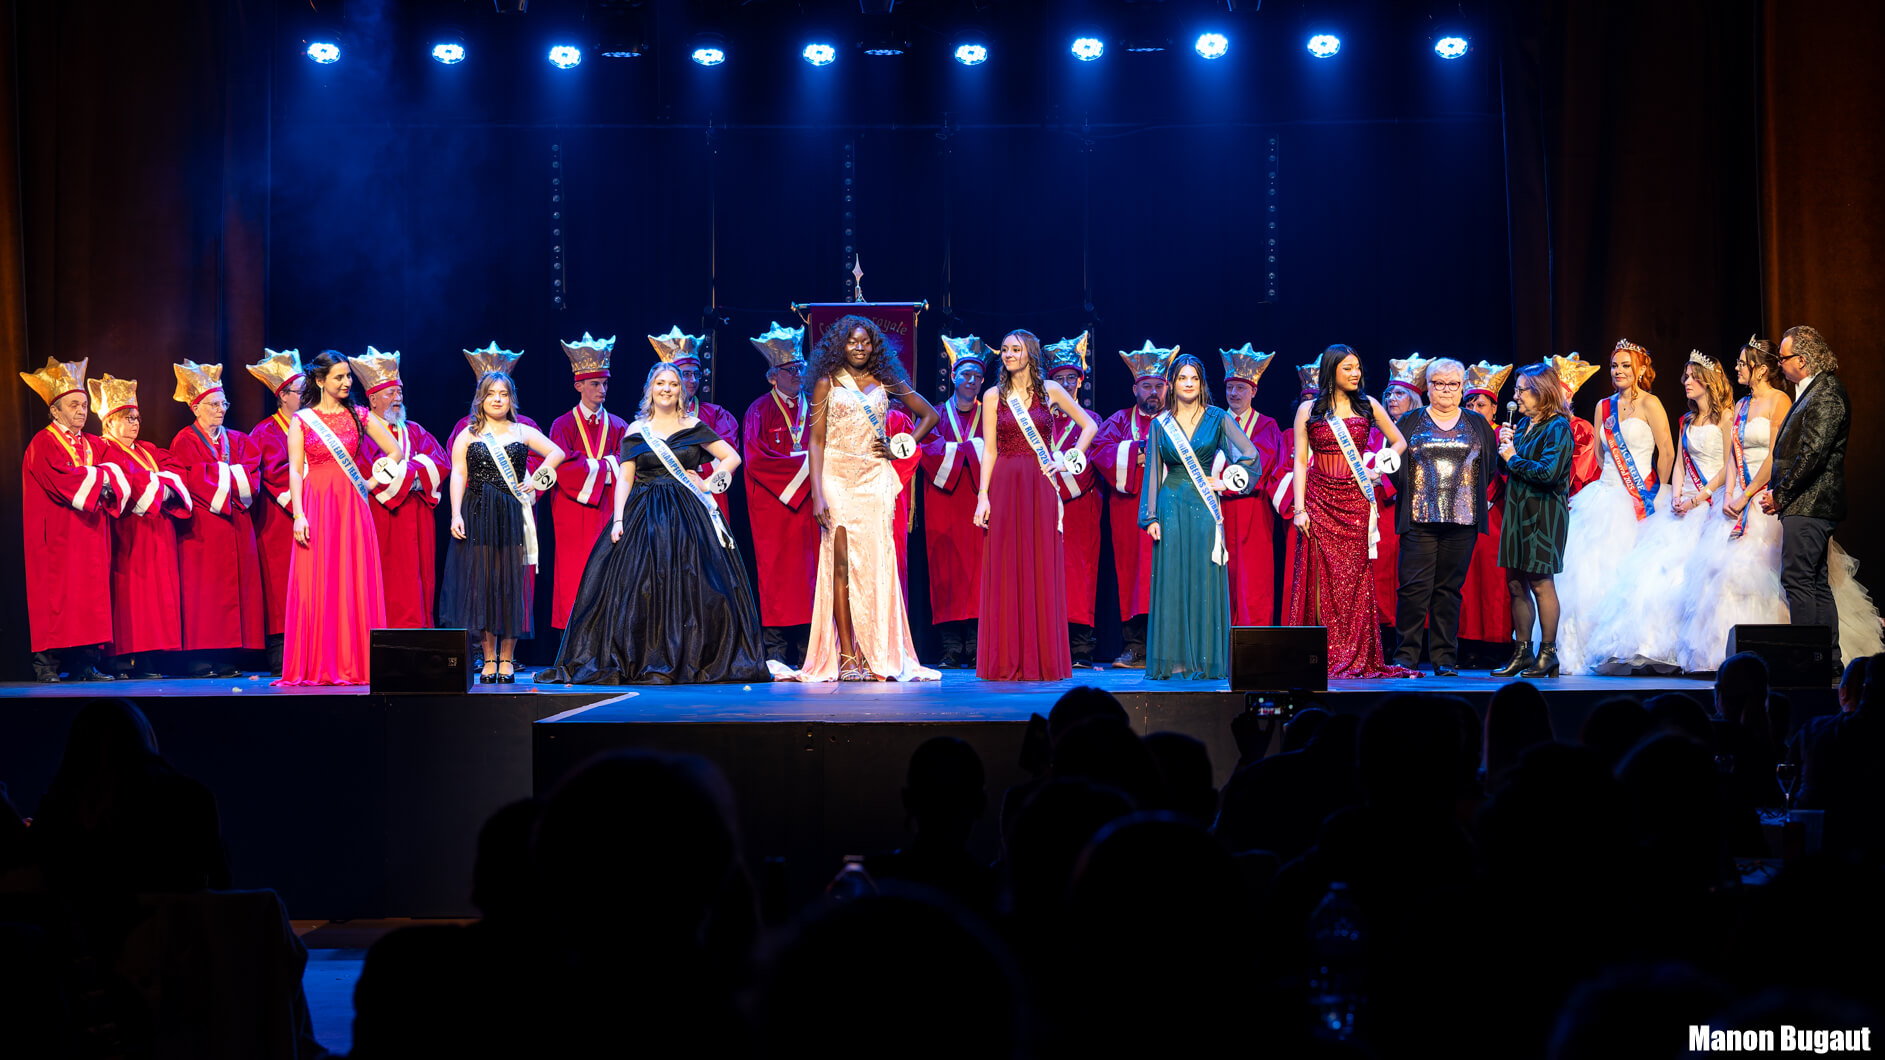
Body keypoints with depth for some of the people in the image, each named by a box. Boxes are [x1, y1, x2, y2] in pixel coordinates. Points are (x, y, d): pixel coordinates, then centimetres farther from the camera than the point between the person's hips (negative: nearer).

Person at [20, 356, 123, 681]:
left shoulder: (93, 445, 19)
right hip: (58, 536, -6)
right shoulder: (43, 444, -3)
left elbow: (115, 472, 9)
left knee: (90, 596, 1)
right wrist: (97, 477, -10)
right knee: (57, 593, -9)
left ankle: (85, 663, 0)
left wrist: (108, 479, -13)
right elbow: (61, 480, -18)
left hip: (89, 535, 6)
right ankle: (48, 663, -8)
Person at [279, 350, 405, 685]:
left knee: (354, 585, -3)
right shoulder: (301, 420, 4)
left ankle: (355, 666, 0)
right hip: (316, 505, -1)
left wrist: (372, 483, 6)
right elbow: (295, 471, -1)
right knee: (315, 586, -5)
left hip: (352, 507, 1)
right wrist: (298, 514, -11)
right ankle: (316, 667, -1)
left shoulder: (359, 416, 9)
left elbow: (396, 452, 13)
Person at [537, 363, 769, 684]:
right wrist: (618, 518, -8)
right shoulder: (636, 431, 7)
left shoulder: (695, 427, 6)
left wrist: (708, 483, -3)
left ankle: (692, 661, 1)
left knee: (692, 585, -5)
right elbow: (624, 477, 2)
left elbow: (732, 457, 8)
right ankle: (644, 662, 0)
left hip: (689, 514, 0)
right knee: (641, 585, -5)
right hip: (645, 515, 0)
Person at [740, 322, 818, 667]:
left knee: (809, 571, -1)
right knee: (777, 572, -6)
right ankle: (775, 652, -4)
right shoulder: (760, 411, 2)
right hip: (774, 503, -4)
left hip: (808, 502, 4)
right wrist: (802, 463, -12)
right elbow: (755, 458, -11)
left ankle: (808, 654, 1)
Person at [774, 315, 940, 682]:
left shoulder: (885, 382, 11)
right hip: (837, 479, -1)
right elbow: (817, 442, 1)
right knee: (841, 563, -8)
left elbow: (930, 415, 20)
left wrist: (901, 448, 7)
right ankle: (847, 658, -8)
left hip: (875, 480, 1)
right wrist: (817, 495, -9)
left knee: (875, 563, -4)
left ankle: (878, 657, -3)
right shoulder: (827, 383, 6)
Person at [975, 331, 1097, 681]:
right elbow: (989, 450, 3)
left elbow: (1089, 425, 12)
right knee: (1005, 571, -1)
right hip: (1005, 486, 0)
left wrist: (1070, 460, 1)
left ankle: (1044, 660, 4)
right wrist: (983, 496, -5)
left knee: (1043, 571, -1)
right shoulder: (994, 396, 7)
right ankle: (1007, 662, 3)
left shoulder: (1050, 390, 6)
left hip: (1041, 486, 0)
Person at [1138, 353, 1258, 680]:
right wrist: (1151, 517, 0)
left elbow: (1250, 455, 4)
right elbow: (1153, 472, 6)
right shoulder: (1161, 424, 7)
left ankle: (1206, 660, 0)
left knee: (1205, 580, -2)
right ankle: (1172, 661, 0)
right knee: (1172, 579, -2)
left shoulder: (1218, 419, 4)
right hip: (1172, 505, 1)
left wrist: (1225, 481, -1)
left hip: (1205, 506, -1)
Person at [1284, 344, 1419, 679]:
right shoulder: (1308, 410, 5)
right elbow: (1300, 462, 2)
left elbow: (1399, 442, 19)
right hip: (1320, 501, -1)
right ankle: (1322, 659, -1)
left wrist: (1378, 470, 4)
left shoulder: (1368, 406, 9)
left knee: (1354, 578, -2)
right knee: (1321, 579, -4)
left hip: (1356, 500, 1)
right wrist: (1300, 508, -6)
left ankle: (1356, 659, 0)